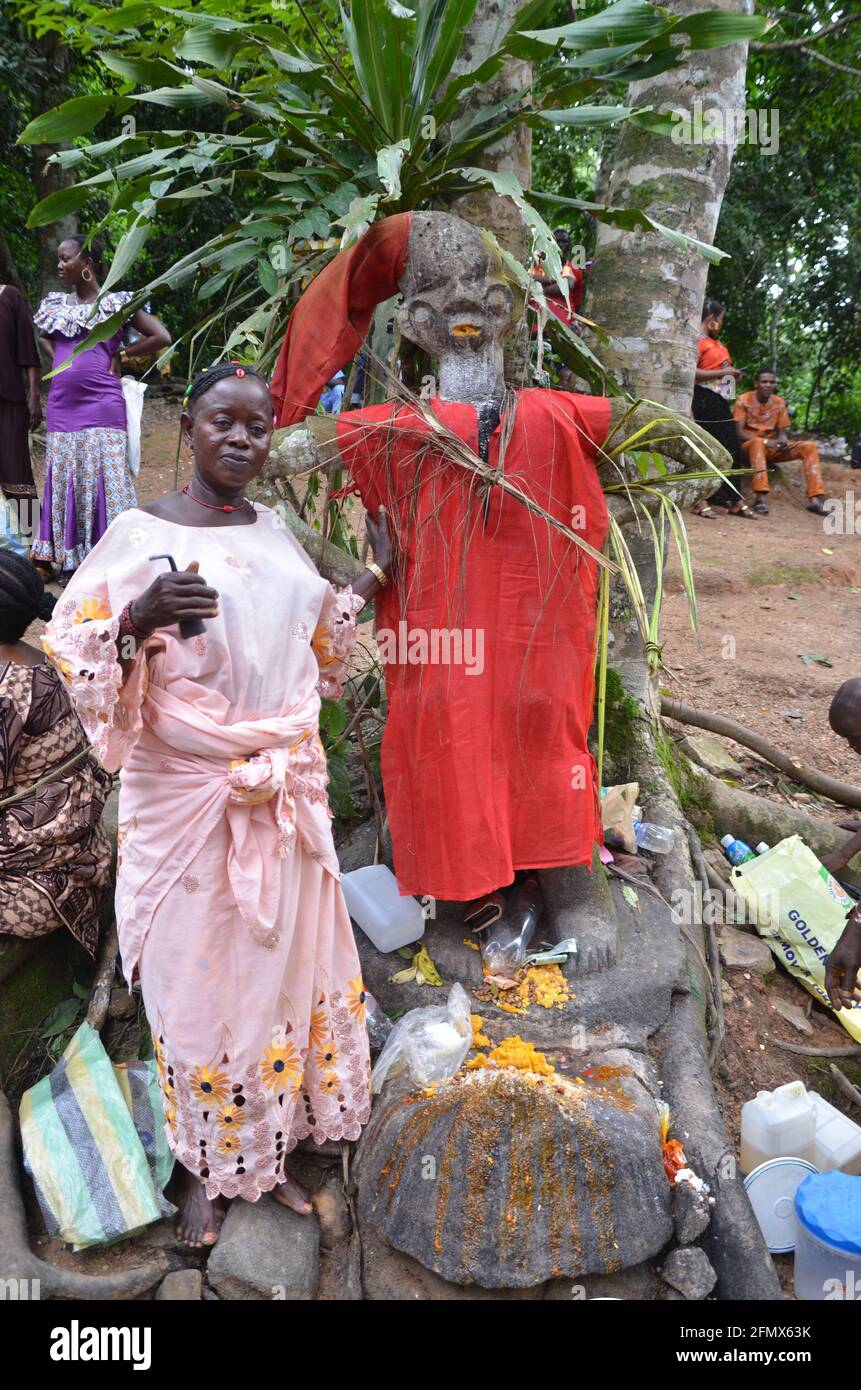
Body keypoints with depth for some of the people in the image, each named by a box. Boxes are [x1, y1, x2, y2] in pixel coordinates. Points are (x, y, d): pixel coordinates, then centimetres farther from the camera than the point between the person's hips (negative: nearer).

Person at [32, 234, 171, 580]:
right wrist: (58, 358, 13)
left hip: (102, 406, -5)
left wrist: (119, 355, -2)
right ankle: (71, 559, 15)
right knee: (65, 478, 7)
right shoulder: (56, 304, 13)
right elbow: (43, 335, 32)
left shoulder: (115, 303, -1)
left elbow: (161, 337, -6)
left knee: (104, 478, -5)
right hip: (61, 406, 5)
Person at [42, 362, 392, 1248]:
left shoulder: (274, 533, 10)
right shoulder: (140, 534, -7)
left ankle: (268, 1148, 34)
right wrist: (139, 617, -28)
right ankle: (200, 1166, 29)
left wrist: (373, 577, 20)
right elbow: (72, 645, -11)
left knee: (282, 962, 13)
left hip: (286, 790, 6)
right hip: (187, 794, -5)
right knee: (199, 974, 6)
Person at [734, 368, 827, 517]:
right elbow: (738, 433, -14)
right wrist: (765, 441, -25)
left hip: (771, 448, 5)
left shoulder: (779, 402, 6)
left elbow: (781, 432, 9)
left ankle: (814, 498, -21)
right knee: (758, 442, -41)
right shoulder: (744, 400, -8)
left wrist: (783, 442, -17)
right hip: (748, 446, -5)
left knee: (809, 446, -12)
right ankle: (761, 497, -49)